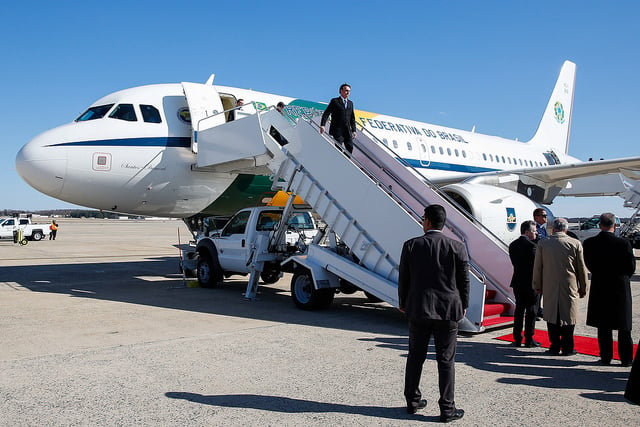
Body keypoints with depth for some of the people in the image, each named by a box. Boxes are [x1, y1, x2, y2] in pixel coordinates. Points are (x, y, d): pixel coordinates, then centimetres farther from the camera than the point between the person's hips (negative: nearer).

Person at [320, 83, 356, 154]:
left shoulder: (350, 103, 16)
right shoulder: (335, 101, 0)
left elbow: (352, 118, 17)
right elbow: (326, 113, -8)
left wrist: (353, 130, 10)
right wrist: (322, 125, -21)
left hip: (347, 130, 5)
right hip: (337, 130, -5)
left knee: (350, 147, 1)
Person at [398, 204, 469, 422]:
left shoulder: (410, 246, -5)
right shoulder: (457, 248, -6)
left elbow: (403, 279, 1)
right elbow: (464, 281, 0)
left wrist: (403, 304, 14)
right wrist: (463, 306, 14)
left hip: (418, 309, 1)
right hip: (447, 310, -1)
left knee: (415, 357, 14)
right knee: (446, 360, 6)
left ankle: (413, 401, 26)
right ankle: (447, 409, 12)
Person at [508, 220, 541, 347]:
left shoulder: (513, 245, 6)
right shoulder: (531, 245, -15)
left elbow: (514, 263, 8)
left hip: (517, 282, 6)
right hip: (530, 283, -6)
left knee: (519, 310, 12)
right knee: (531, 311, 4)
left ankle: (517, 339, 15)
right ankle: (529, 339, 9)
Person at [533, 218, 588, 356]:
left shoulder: (543, 244, -1)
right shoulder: (575, 244, -3)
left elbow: (537, 267, 3)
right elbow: (582, 268, 2)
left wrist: (537, 286, 13)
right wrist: (583, 288, 12)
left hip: (549, 287, 1)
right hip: (569, 287, -1)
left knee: (552, 315, 8)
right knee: (568, 315, 7)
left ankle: (555, 347, 12)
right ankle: (567, 348, 11)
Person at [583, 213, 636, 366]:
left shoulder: (589, 243, -8)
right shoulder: (623, 243, -14)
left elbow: (590, 266, 2)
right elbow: (631, 267, -5)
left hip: (599, 289, 2)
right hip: (620, 289, -1)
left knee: (603, 326, 11)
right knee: (624, 327, 11)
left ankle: (606, 357, 16)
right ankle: (626, 358, 18)